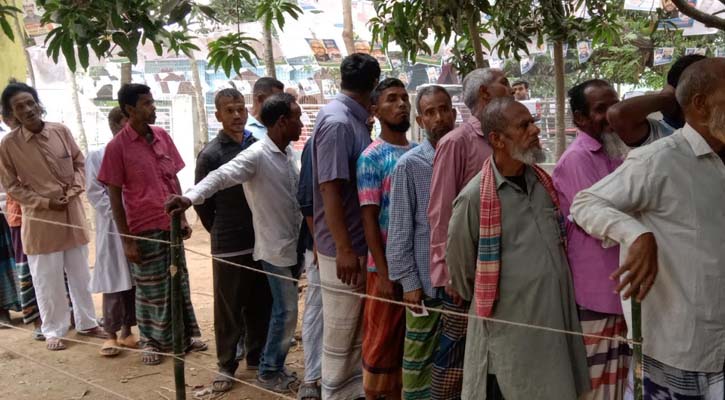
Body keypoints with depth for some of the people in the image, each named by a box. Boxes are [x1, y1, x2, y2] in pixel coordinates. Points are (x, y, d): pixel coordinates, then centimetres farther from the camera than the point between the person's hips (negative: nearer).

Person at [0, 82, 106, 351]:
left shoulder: (61, 131, -4)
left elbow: (79, 162, 7)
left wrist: (75, 188, -9)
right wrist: (45, 202, -13)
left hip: (73, 213, 3)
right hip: (41, 219, -3)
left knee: (80, 274, 14)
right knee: (48, 279, 6)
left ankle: (86, 323, 31)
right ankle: (53, 330, 24)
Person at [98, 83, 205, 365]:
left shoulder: (162, 136, 4)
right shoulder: (117, 146, -10)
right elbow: (114, 196, -8)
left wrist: (182, 217, 8)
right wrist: (126, 240, -9)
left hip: (171, 225, 5)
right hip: (144, 230, -4)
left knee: (179, 283, 13)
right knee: (151, 289, 7)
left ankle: (184, 336, 26)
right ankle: (151, 341, 23)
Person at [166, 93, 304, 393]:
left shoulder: (288, 152, 6)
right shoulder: (256, 156, -20)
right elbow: (221, 176, -35)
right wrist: (190, 198, -51)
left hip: (294, 244, 8)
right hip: (275, 247, -8)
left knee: (285, 309, 15)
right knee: (286, 311, -1)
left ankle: (275, 363, 29)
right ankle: (268, 371, 16)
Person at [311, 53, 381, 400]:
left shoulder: (353, 119, 8)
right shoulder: (337, 122, -19)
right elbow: (330, 189, -23)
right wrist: (344, 249, -23)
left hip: (359, 242, 9)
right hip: (343, 247, -9)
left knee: (356, 328, 20)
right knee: (340, 331, 6)